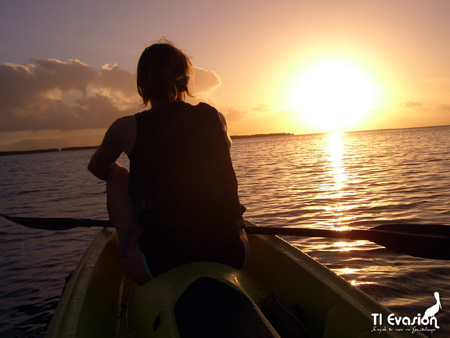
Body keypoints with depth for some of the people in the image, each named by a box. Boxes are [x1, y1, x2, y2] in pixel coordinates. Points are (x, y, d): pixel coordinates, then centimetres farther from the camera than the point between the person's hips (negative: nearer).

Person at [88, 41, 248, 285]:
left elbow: (96, 168, 18)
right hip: (233, 257, 3)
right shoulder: (216, 118, 1)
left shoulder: (128, 128, -5)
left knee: (117, 175, 17)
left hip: (159, 266, -2)